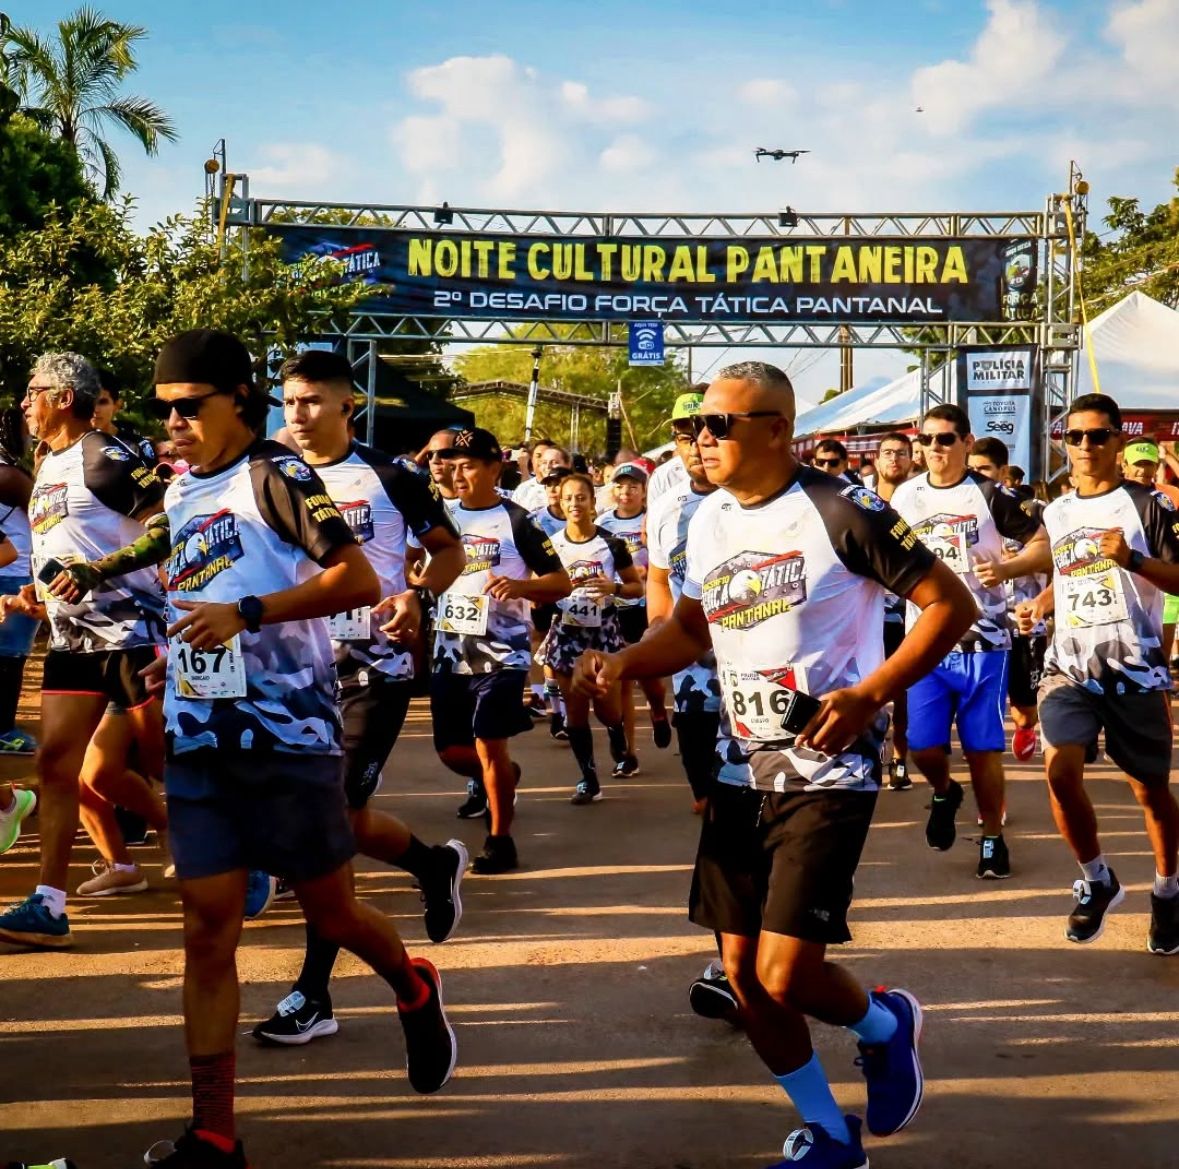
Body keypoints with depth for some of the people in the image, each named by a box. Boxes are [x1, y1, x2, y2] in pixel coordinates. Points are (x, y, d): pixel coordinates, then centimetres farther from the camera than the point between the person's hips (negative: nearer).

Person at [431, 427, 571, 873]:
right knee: (450, 749, 9)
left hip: (499, 653, -5)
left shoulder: (516, 521, -7)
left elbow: (562, 582, -8)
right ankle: (493, 779, 41)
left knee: (489, 743, -9)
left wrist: (519, 586, -24)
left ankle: (500, 840, 4)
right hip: (449, 653, 5)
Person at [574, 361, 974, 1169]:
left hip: (827, 774, -7)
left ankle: (885, 1026, 22)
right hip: (741, 771, 7)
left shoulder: (840, 510, -15)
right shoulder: (709, 520, 6)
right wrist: (622, 664, 0)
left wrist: (872, 694, -22)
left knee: (785, 975, -13)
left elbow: (950, 603, -12)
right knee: (743, 974, 8)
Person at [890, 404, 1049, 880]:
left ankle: (993, 838, 18)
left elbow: (1044, 546, -3)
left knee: (983, 748, 1)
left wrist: (1005, 569, -19)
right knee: (923, 746, -3)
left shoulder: (991, 495, -5)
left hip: (983, 639, -2)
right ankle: (944, 792, 31)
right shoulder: (905, 497, 5)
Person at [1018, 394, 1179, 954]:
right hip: (1069, 665, 3)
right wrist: (1039, 605, 6)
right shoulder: (1055, 513, 11)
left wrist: (1132, 559, -24)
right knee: (1060, 769, -16)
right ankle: (1097, 881, 6)